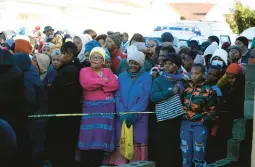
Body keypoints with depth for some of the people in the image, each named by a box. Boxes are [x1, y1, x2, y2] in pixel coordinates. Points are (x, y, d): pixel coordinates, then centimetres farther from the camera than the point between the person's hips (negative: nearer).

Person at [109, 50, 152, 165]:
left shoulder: (147, 77, 3)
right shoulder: (122, 76, 10)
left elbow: (144, 99, -5)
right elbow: (117, 97, 3)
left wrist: (133, 114, -16)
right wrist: (123, 114, -12)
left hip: (139, 118, -2)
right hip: (122, 118, 2)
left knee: (138, 144, -2)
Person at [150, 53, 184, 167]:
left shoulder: (182, 80, 11)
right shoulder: (158, 80, 5)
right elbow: (153, 96, -10)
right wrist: (171, 92, -15)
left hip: (178, 119, 2)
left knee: (176, 148, 8)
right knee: (161, 149, -2)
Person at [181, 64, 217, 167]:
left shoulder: (207, 90, -4)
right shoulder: (186, 87, 6)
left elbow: (213, 110, -3)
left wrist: (204, 121, -9)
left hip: (200, 124, -3)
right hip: (185, 123, 4)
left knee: (199, 153, 0)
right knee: (186, 153, 9)